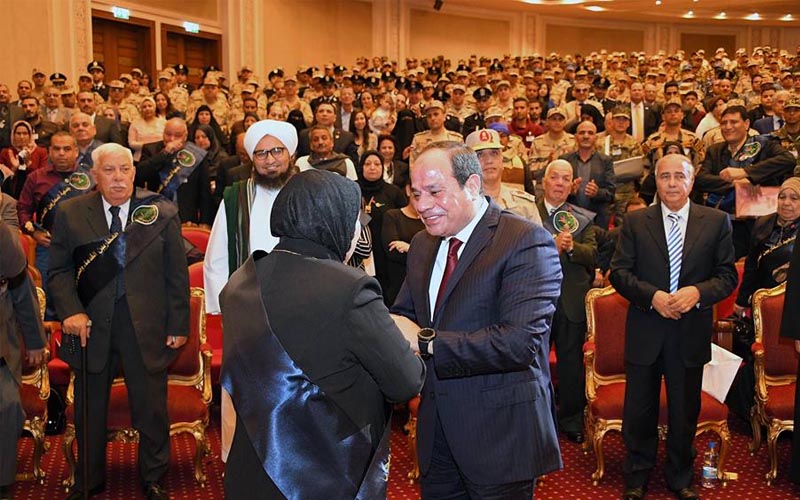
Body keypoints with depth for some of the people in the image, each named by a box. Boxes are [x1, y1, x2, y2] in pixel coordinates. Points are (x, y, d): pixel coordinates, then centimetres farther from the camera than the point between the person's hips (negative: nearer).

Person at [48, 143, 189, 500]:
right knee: (89, 409, 15)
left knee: (152, 409, 9)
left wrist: (178, 325, -1)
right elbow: (59, 271, 3)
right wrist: (70, 311, -12)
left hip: (147, 328, -1)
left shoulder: (162, 213, 0)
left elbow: (177, 274, 1)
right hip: (91, 325, 1)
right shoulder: (71, 214, 1)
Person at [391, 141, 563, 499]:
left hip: (500, 433, -6)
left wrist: (426, 341, -23)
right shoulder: (422, 245, 10)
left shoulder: (526, 241, -15)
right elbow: (404, 315, 12)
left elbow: (522, 341, -25)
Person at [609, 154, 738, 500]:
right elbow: (619, 271, -2)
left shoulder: (717, 222, 1)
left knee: (685, 411, 14)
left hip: (691, 332, 0)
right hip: (645, 332, 0)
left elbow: (727, 276, 1)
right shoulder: (636, 222, 0)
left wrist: (698, 292, -18)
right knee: (639, 410, 10)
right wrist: (652, 296, -17)